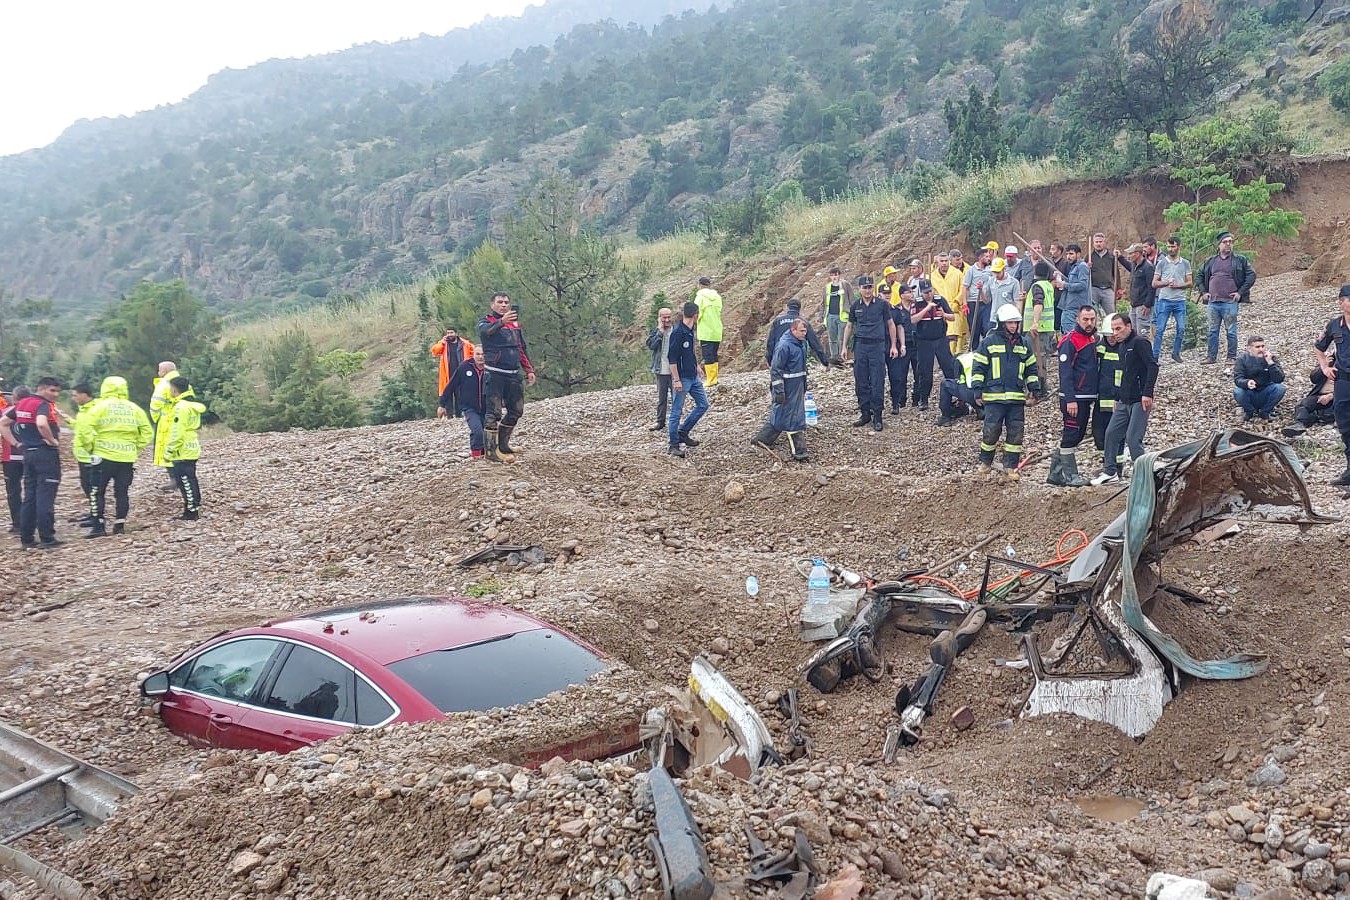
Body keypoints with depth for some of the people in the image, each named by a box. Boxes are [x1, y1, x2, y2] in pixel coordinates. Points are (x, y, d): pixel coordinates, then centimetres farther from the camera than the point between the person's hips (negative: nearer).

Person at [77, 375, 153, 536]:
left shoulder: (99, 407, -5)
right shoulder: (134, 409, 7)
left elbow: (84, 429, -13)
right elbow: (147, 433, 9)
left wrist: (90, 447, -1)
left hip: (103, 456, -3)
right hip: (127, 458, 4)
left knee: (97, 492, 4)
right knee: (122, 492, 11)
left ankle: (98, 526, 0)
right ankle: (119, 525, 12)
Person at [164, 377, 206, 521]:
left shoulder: (181, 406, -17)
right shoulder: (193, 404, 13)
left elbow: (178, 431, -20)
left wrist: (171, 449, -15)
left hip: (183, 451, -10)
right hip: (192, 449, 10)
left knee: (185, 481, -5)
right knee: (191, 480, 14)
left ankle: (191, 512, -2)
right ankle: (193, 511, 19)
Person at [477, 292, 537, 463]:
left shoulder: (515, 323, 16)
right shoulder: (486, 321, 0)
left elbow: (523, 348, 21)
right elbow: (485, 331, -25)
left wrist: (529, 370, 15)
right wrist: (502, 321, -42)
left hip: (513, 374, 6)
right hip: (494, 374, -6)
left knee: (516, 410, 9)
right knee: (494, 412, -10)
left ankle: (502, 443, 23)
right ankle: (490, 450, -7)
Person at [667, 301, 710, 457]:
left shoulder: (690, 331, 8)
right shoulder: (677, 333, -18)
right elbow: (672, 358, -20)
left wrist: (697, 365, 26)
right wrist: (676, 380, -21)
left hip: (693, 377, 9)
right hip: (682, 378, -9)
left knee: (703, 405, 14)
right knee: (676, 411, -1)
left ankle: (683, 433, 23)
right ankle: (673, 445, 6)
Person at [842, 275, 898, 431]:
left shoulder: (882, 304, 0)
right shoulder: (855, 306, 8)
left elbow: (891, 324, 7)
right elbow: (849, 326, 18)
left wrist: (893, 346, 4)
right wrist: (844, 346, 14)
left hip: (877, 345, -3)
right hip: (860, 345, 3)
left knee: (877, 383, -4)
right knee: (861, 383, 5)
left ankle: (877, 417, 1)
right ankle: (865, 413, 15)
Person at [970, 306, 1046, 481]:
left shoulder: (1023, 344, 13)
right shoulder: (989, 342, 0)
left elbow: (1031, 369, 20)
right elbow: (978, 368, 0)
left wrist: (1035, 389, 14)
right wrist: (978, 390, -7)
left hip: (1017, 397, 4)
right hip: (994, 397, -4)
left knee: (1016, 432, 3)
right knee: (991, 430, -3)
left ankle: (1011, 466, 12)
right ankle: (985, 462, 18)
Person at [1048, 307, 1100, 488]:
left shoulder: (1093, 339, 14)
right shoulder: (1070, 341, -12)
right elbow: (1065, 372, -17)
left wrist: (1094, 396, 18)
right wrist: (1070, 400, -22)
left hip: (1087, 397, 9)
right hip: (1073, 398, -9)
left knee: (1078, 434, 11)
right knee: (1071, 436, -5)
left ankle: (1055, 473, 17)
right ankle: (1070, 475, 2)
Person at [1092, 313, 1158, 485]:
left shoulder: (1139, 343, -11)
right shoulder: (1120, 346, 16)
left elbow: (1152, 367, -19)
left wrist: (1147, 393, -25)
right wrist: (1118, 397, 20)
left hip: (1139, 400, -9)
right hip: (1123, 400, 9)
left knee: (1133, 438, -11)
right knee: (1112, 433, 10)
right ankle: (1110, 472, 21)